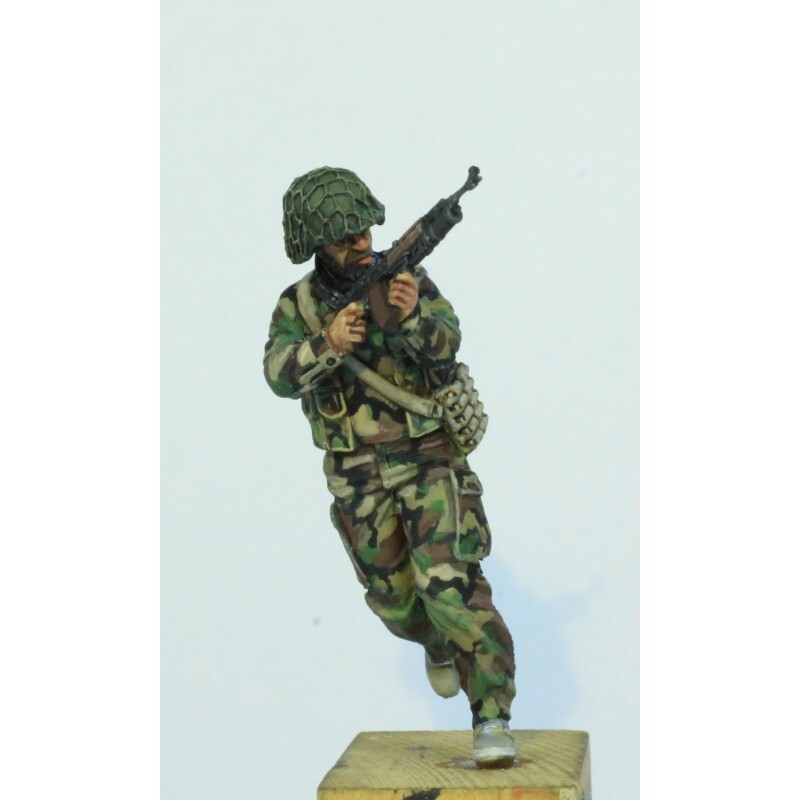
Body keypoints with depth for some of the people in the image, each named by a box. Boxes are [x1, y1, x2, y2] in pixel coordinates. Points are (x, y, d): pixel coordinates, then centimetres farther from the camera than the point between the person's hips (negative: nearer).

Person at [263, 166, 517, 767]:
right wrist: (328, 343, -39)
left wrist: (412, 316, -44)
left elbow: (445, 344, -22)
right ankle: (441, 646, 47)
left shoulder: (409, 279, -6)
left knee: (447, 580, -19)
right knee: (395, 599, 12)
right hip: (359, 478, 3)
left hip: (428, 457, -3)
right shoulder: (297, 306, -1)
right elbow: (281, 375, -19)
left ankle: (492, 719, -13)